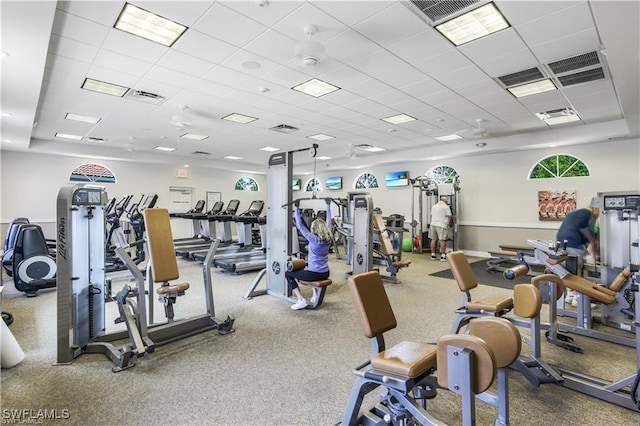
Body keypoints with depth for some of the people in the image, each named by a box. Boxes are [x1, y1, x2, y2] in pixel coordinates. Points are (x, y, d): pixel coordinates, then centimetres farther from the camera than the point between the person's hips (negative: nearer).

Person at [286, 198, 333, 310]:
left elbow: (300, 226, -14)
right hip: (325, 274, 7)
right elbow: (328, 222, 11)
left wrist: (297, 208, -10)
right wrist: (328, 205, 19)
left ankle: (301, 300, -2)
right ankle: (316, 293, 27)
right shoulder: (328, 238, -1)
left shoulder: (314, 239, -17)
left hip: (315, 274, -7)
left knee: (288, 274, 9)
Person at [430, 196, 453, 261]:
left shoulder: (434, 206, 16)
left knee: (433, 240, 9)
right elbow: (449, 216, -4)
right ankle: (443, 256, -7)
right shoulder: (446, 207, -5)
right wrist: (449, 223, 13)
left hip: (433, 224, 7)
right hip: (441, 225, -7)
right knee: (442, 240, -6)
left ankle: (433, 255, 12)